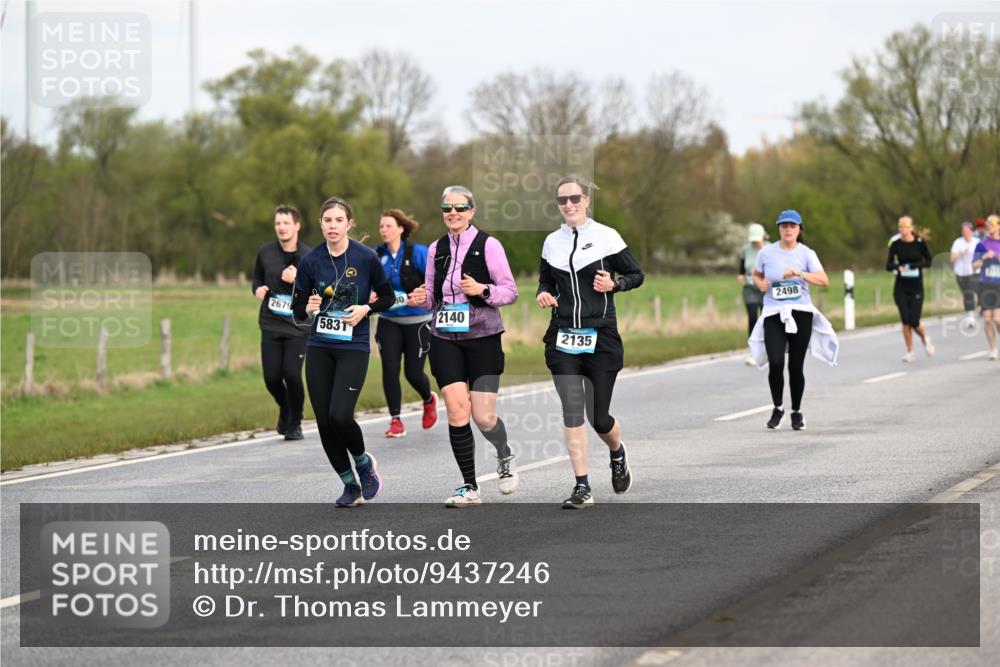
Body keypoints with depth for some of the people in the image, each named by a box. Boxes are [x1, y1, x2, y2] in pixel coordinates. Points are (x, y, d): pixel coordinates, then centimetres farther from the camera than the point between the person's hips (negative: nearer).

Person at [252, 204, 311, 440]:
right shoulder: (266, 253, 5)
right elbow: (257, 278, 21)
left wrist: (298, 280, -20)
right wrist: (257, 289, -2)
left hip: (298, 326, -3)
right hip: (270, 325, 3)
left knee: (292, 374, -14)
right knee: (272, 377, -3)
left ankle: (295, 423, 8)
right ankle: (284, 409, 31)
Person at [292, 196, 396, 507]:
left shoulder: (366, 257, -6)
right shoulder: (310, 261, -1)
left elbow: (387, 297, 6)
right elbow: (297, 310, 6)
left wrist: (366, 309, -12)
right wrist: (309, 308, -16)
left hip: (353, 347, -3)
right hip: (319, 349, 3)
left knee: (339, 416, -18)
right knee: (324, 422, 1)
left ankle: (364, 462, 13)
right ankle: (350, 486, 19)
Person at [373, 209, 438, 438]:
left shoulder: (417, 252, -12)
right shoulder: (378, 255, -1)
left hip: (417, 321, -3)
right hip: (389, 321, 3)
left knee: (413, 372, 1)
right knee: (389, 369, -8)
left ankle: (429, 401, 36)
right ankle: (396, 421, 3)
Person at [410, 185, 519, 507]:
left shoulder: (487, 245, -2)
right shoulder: (436, 249, 11)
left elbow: (510, 291, -2)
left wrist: (482, 290, -20)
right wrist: (423, 298, -2)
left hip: (482, 338, -3)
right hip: (445, 339, 3)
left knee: (483, 417, -7)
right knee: (457, 412, -8)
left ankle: (505, 457, 26)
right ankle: (469, 487, 1)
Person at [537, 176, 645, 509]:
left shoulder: (606, 237, -2)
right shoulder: (552, 241, 8)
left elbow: (636, 274, 4)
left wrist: (614, 284, -15)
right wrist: (543, 294, 0)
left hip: (601, 337, -3)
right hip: (563, 337, 3)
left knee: (599, 418, 2)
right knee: (572, 411, -8)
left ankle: (617, 453, 36)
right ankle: (582, 487, -5)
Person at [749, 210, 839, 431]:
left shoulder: (806, 253, -1)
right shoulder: (767, 252, 2)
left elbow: (824, 280, -11)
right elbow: (756, 275, 19)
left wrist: (800, 273, -23)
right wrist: (761, 284, -3)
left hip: (801, 314, 0)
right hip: (774, 314, 0)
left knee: (796, 366, 2)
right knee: (776, 363, -15)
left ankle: (796, 412, 22)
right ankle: (778, 408, 8)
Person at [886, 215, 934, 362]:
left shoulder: (919, 243, -4)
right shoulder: (895, 244, -1)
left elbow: (929, 261, 2)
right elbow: (888, 265, 1)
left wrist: (917, 265, -17)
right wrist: (897, 266, -21)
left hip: (916, 287, -1)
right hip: (901, 288, 1)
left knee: (914, 321, -8)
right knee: (905, 321, -4)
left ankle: (925, 338, 24)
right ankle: (909, 352, 7)